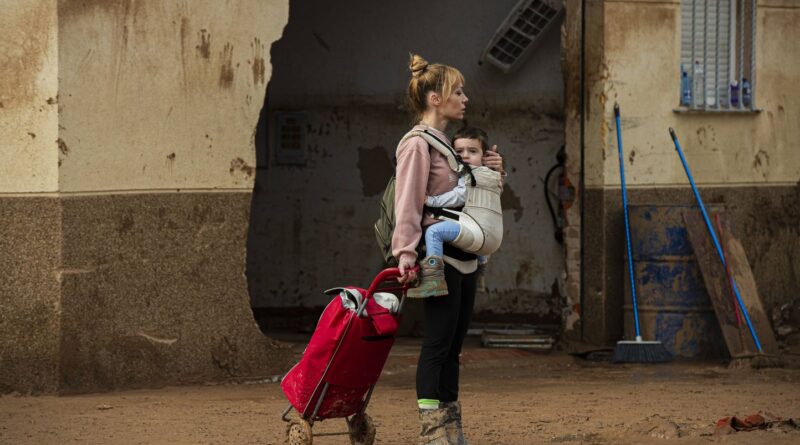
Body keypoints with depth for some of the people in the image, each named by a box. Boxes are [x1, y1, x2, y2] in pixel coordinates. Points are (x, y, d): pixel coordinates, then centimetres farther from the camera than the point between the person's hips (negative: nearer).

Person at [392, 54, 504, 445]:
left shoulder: (448, 143, 17)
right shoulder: (417, 145, -10)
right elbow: (408, 204, -17)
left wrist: (490, 170, 10)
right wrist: (406, 254, -26)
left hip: (463, 258, 9)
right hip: (439, 258, -9)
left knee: (453, 343, 9)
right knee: (439, 342, -8)